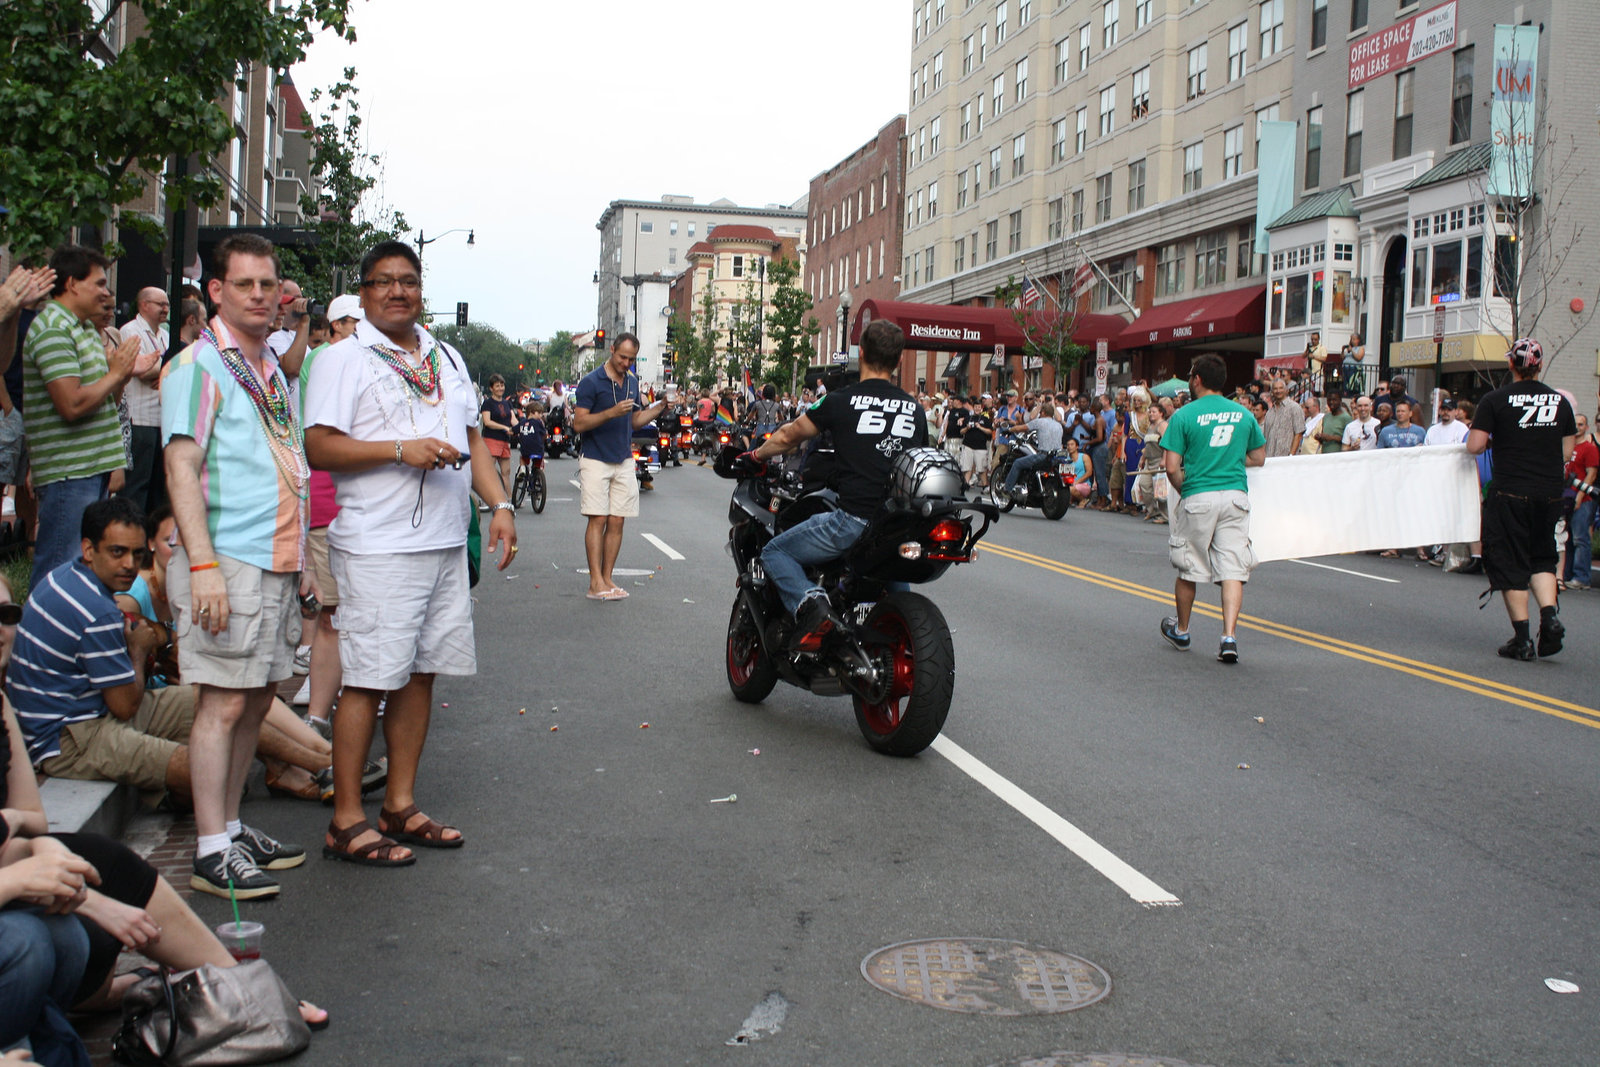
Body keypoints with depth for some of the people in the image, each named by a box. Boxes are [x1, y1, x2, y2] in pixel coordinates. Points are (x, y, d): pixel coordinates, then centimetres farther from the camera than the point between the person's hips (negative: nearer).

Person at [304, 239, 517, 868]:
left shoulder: (447, 360, 20)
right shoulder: (342, 360, -3)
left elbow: (472, 439, 23)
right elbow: (319, 446, -12)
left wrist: (499, 504, 10)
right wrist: (402, 450, -20)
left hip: (446, 544, 7)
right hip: (377, 549, -7)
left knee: (420, 673, 11)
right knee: (369, 679, -6)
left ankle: (400, 806, 21)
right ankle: (346, 822, 3)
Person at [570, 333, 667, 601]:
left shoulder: (632, 382, 13)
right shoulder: (591, 381, -7)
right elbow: (579, 423, -12)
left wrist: (660, 406, 6)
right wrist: (612, 412, -23)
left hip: (624, 461, 5)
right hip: (596, 460, -5)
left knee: (617, 521, 2)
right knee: (598, 519, -9)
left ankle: (607, 578, 6)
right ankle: (596, 583, -9)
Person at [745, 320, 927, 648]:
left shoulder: (841, 400, -1)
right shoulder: (915, 409, 11)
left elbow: (788, 437, 12)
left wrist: (756, 455, 31)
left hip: (854, 520, -5)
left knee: (775, 552, 9)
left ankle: (810, 602, -15)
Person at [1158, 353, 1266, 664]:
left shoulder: (1184, 415, -5)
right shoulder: (1244, 414, 8)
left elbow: (1172, 467, -9)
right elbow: (1258, 458, 17)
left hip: (1198, 498, -3)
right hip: (1236, 496, 3)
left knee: (1188, 569, 12)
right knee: (1233, 569, 1)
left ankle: (1181, 631, 29)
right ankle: (1229, 637, -11)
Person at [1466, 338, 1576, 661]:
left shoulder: (1495, 400, -8)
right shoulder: (1560, 401, 4)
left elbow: (1474, 446, -9)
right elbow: (1567, 454, 8)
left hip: (1509, 493, -3)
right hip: (1549, 495, 4)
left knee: (1510, 562, 4)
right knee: (1542, 557, 18)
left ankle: (1522, 640, 3)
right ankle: (1550, 615, -4)